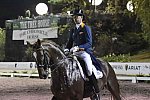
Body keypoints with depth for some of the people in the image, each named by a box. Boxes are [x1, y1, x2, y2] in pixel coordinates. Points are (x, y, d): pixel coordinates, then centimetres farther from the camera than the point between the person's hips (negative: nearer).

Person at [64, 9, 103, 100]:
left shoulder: (86, 28, -3)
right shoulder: (73, 30, 17)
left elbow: (89, 43, -11)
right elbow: (70, 42, 20)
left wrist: (78, 47, -25)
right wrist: (67, 49, -2)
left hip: (85, 52, -7)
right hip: (75, 53, 7)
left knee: (90, 70, -29)